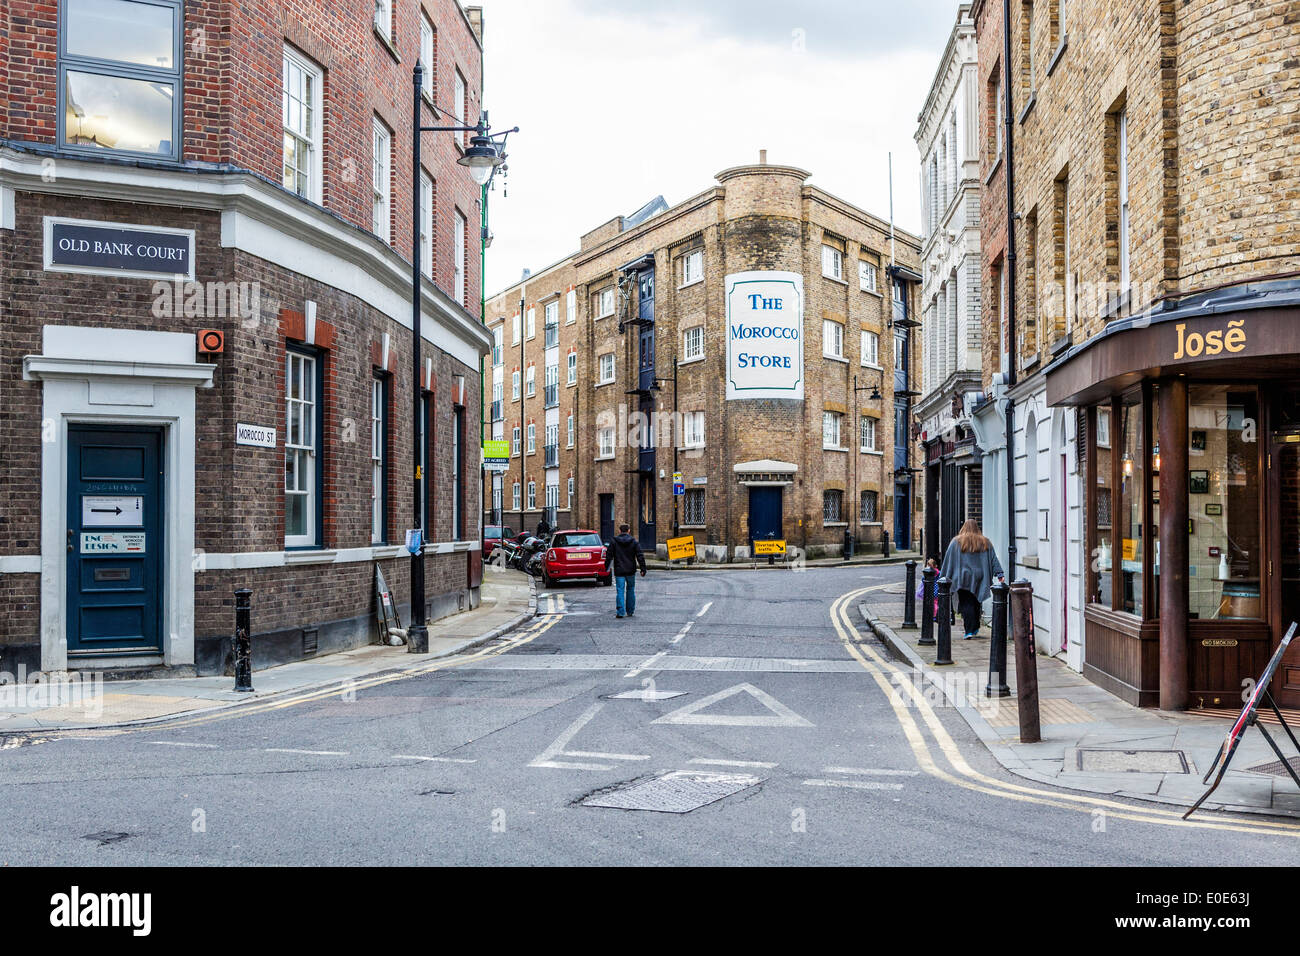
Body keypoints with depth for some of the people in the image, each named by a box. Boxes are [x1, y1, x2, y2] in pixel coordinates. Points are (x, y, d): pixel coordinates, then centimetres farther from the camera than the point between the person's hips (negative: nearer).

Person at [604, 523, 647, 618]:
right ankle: (630, 611, 20)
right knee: (630, 590, 15)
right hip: (631, 571, 1)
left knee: (620, 591, -2)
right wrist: (643, 569, 0)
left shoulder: (614, 542, -2)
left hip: (619, 571, -1)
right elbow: (640, 556, -2)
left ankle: (620, 612, -12)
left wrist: (606, 567, 9)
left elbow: (609, 556, 0)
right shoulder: (634, 542, 1)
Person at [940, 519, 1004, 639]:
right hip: (979, 578, 3)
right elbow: (993, 560, 2)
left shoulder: (956, 542, 1)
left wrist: (944, 577, 6)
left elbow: (948, 561, 1)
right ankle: (975, 628, 21)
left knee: (966, 604, -3)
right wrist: (999, 574, 0)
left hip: (963, 578, -3)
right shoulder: (985, 542, 7)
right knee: (976, 603, 16)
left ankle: (969, 631, -12)